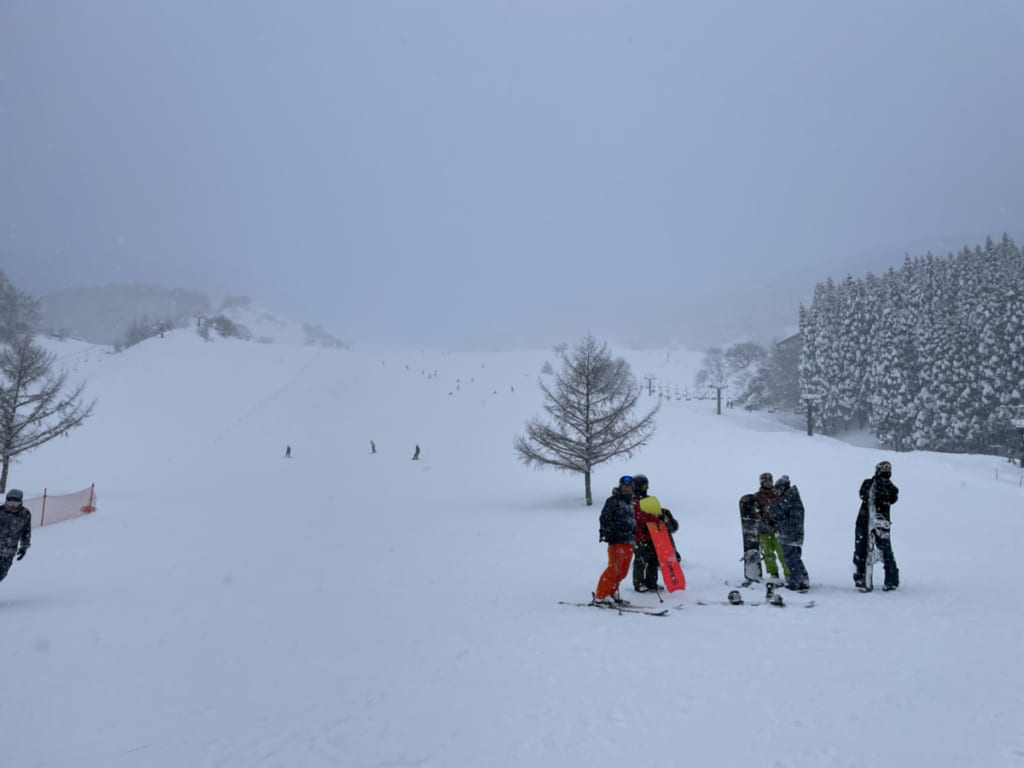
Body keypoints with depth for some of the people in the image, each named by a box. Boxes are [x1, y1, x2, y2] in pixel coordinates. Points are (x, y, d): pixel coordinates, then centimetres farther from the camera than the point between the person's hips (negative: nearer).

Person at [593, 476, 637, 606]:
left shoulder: (630, 502, 22)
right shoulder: (612, 501, -3)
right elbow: (605, 518, -11)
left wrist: (634, 537, 26)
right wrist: (607, 533, -20)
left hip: (629, 542, 8)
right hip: (617, 540, -8)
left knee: (623, 571, 8)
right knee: (614, 569, -12)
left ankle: (612, 594, 18)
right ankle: (600, 597, -7)